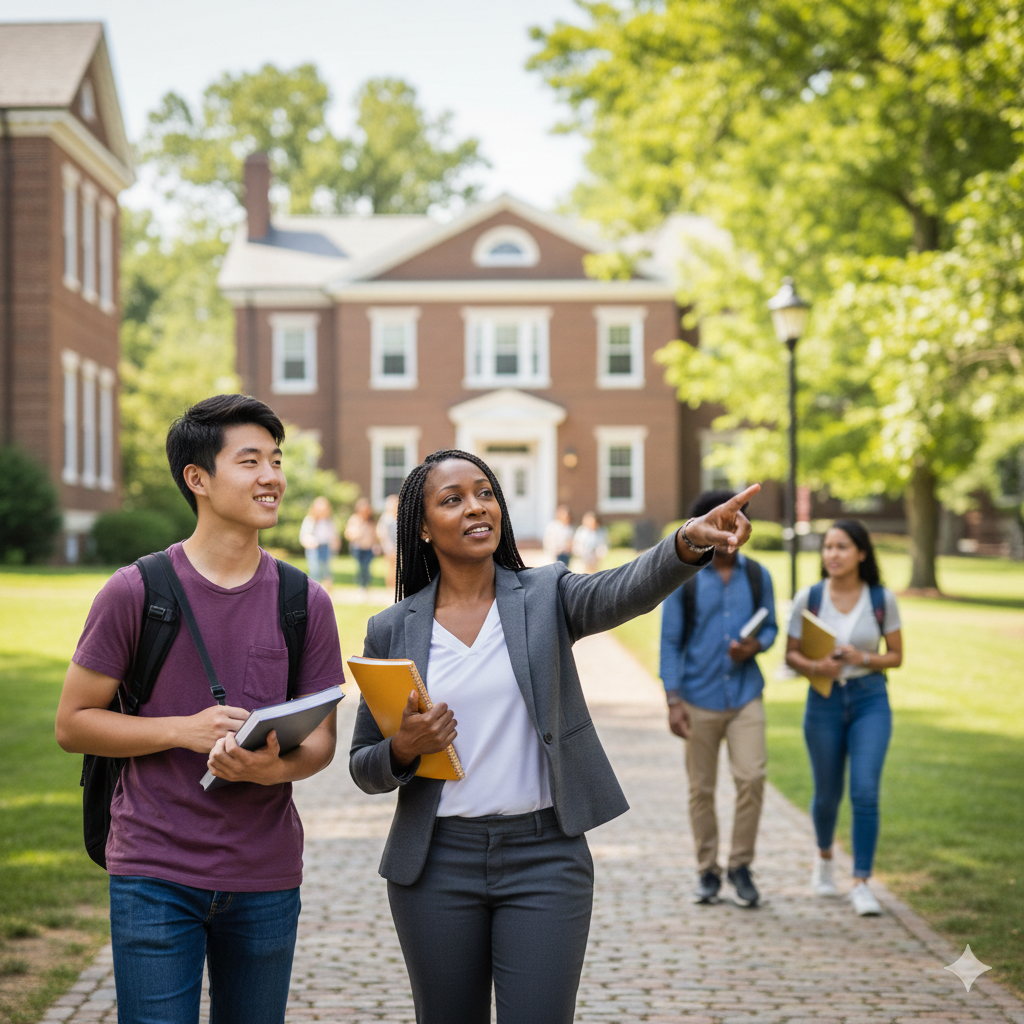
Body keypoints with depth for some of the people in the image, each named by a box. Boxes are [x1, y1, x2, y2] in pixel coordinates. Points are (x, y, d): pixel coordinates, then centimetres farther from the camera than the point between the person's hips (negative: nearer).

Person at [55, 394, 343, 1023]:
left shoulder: (306, 603, 4)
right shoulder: (136, 591, -4)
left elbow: (322, 741, 7)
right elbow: (73, 723, -1)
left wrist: (275, 767, -17)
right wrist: (186, 730, -15)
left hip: (267, 879, 3)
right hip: (155, 872, -3)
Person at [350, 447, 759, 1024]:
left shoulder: (546, 597, 0)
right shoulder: (391, 631, 3)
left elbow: (626, 592, -22)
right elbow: (364, 770, 7)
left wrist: (690, 543, -42)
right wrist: (403, 749, -16)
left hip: (544, 854, -1)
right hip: (438, 863, 1)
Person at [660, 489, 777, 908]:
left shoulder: (757, 575, 6)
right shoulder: (683, 578, -2)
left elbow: (770, 627, 14)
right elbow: (670, 641, -2)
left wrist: (755, 645, -11)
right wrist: (673, 701, -9)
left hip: (746, 696, 1)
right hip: (699, 698, -1)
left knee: (752, 777, -11)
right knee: (701, 789, 5)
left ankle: (741, 866, 6)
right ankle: (707, 871, 19)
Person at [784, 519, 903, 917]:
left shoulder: (882, 599, -5)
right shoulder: (808, 598, -5)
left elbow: (896, 656, 3)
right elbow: (791, 654, 1)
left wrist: (863, 659, -16)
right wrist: (813, 667, -19)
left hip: (870, 702, -1)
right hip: (824, 702, 1)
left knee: (865, 791, -14)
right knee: (827, 794, 12)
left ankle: (861, 884, -7)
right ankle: (824, 856, 43)